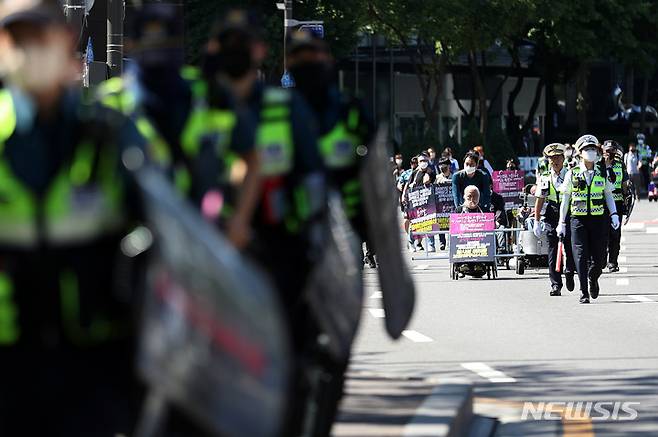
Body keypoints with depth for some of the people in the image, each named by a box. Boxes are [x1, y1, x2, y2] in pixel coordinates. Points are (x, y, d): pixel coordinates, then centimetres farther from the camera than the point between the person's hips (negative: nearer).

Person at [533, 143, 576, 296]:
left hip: (569, 216, -1)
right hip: (551, 218, 1)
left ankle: (569, 273, 29)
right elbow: (540, 201, 10)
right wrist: (536, 222, 6)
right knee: (553, 251, -3)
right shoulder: (544, 179, 9)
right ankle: (555, 285, 0)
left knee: (571, 249, -1)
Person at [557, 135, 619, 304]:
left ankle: (593, 278, 35)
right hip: (578, 220, -2)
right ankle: (584, 293, -5)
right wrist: (562, 223, 6)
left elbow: (608, 195, 14)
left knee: (599, 258, 2)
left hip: (599, 220, 2)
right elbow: (565, 200, 7)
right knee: (581, 256, -9)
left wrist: (614, 214, -1)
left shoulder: (602, 174, 7)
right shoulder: (572, 174, 2)